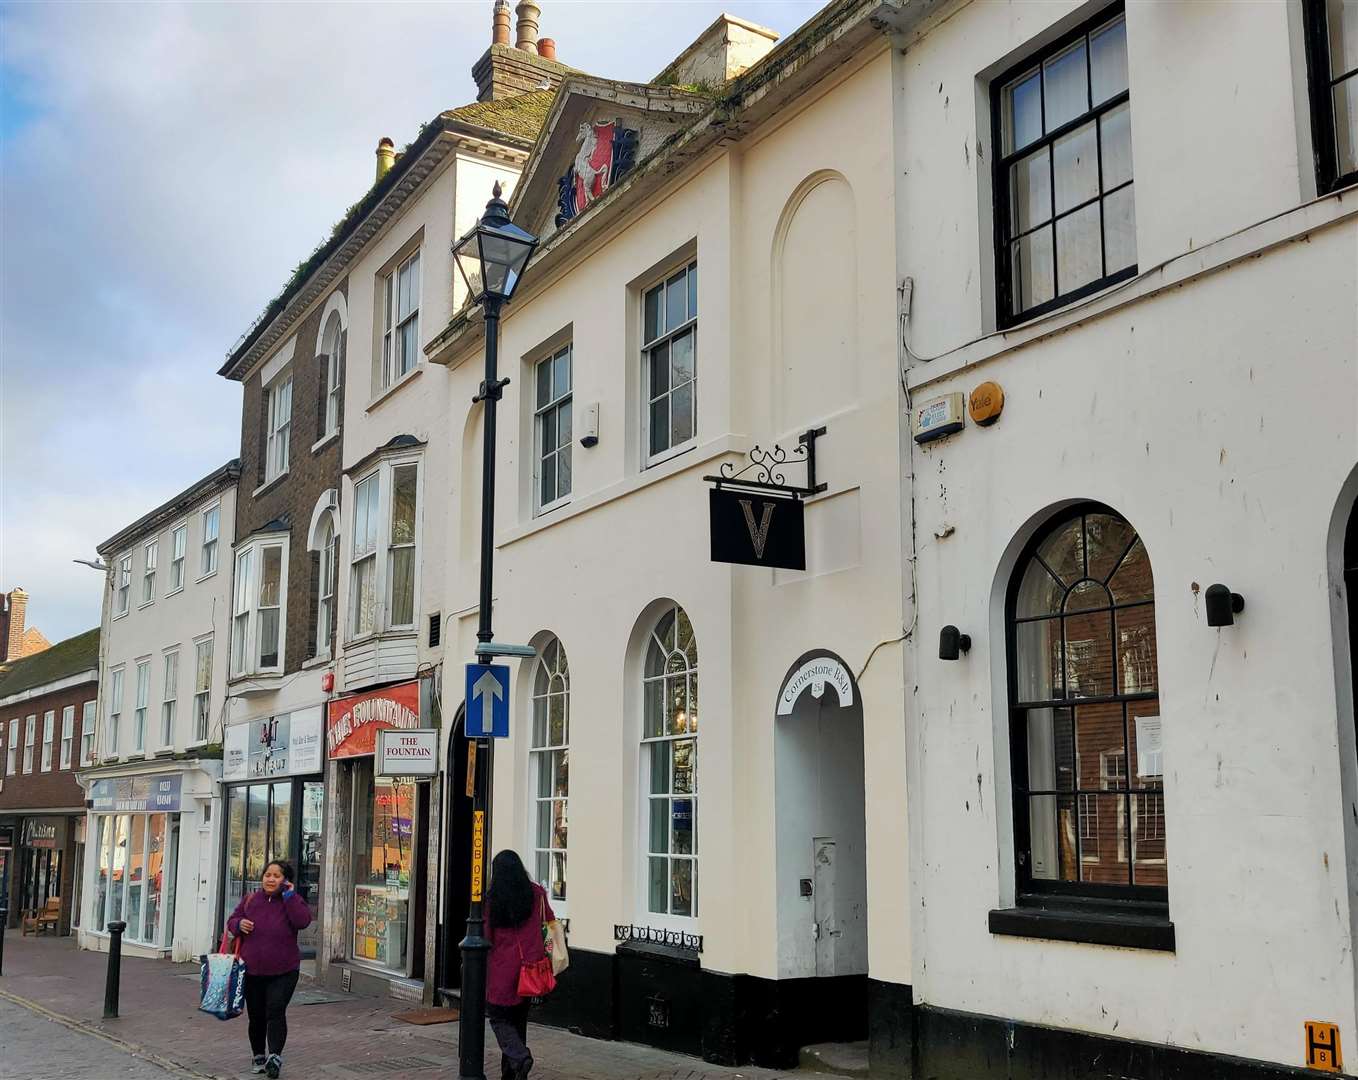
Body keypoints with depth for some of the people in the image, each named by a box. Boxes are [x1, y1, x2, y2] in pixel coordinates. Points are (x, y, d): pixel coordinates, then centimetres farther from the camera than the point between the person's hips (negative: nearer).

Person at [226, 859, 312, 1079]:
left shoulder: (292, 902, -2)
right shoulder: (250, 900, 5)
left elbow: (303, 921, -19)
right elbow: (231, 920, 12)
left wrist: (289, 896, -19)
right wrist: (239, 923, -11)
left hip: (283, 972, -3)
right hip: (252, 970, 3)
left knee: (275, 1012, -16)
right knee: (256, 1016, 12)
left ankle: (275, 1056, -19)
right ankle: (259, 1056, 28)